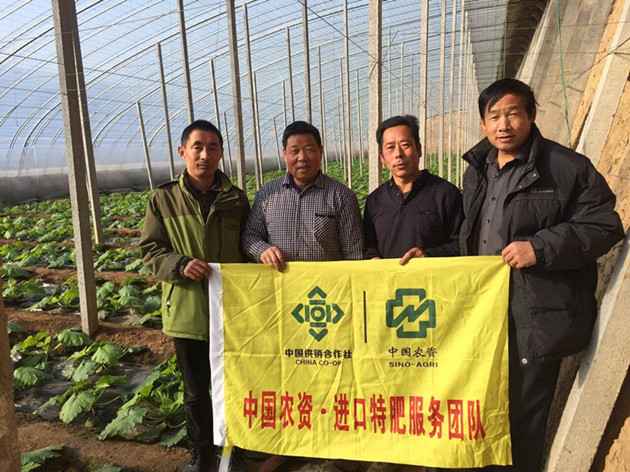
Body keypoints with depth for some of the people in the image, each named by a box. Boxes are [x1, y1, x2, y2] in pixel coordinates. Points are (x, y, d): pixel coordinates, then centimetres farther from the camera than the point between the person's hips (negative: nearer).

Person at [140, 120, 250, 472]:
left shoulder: (237, 199, 1)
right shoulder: (164, 200, -4)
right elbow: (151, 251, 0)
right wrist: (180, 265, -20)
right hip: (187, 312, -1)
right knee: (195, 392, 16)